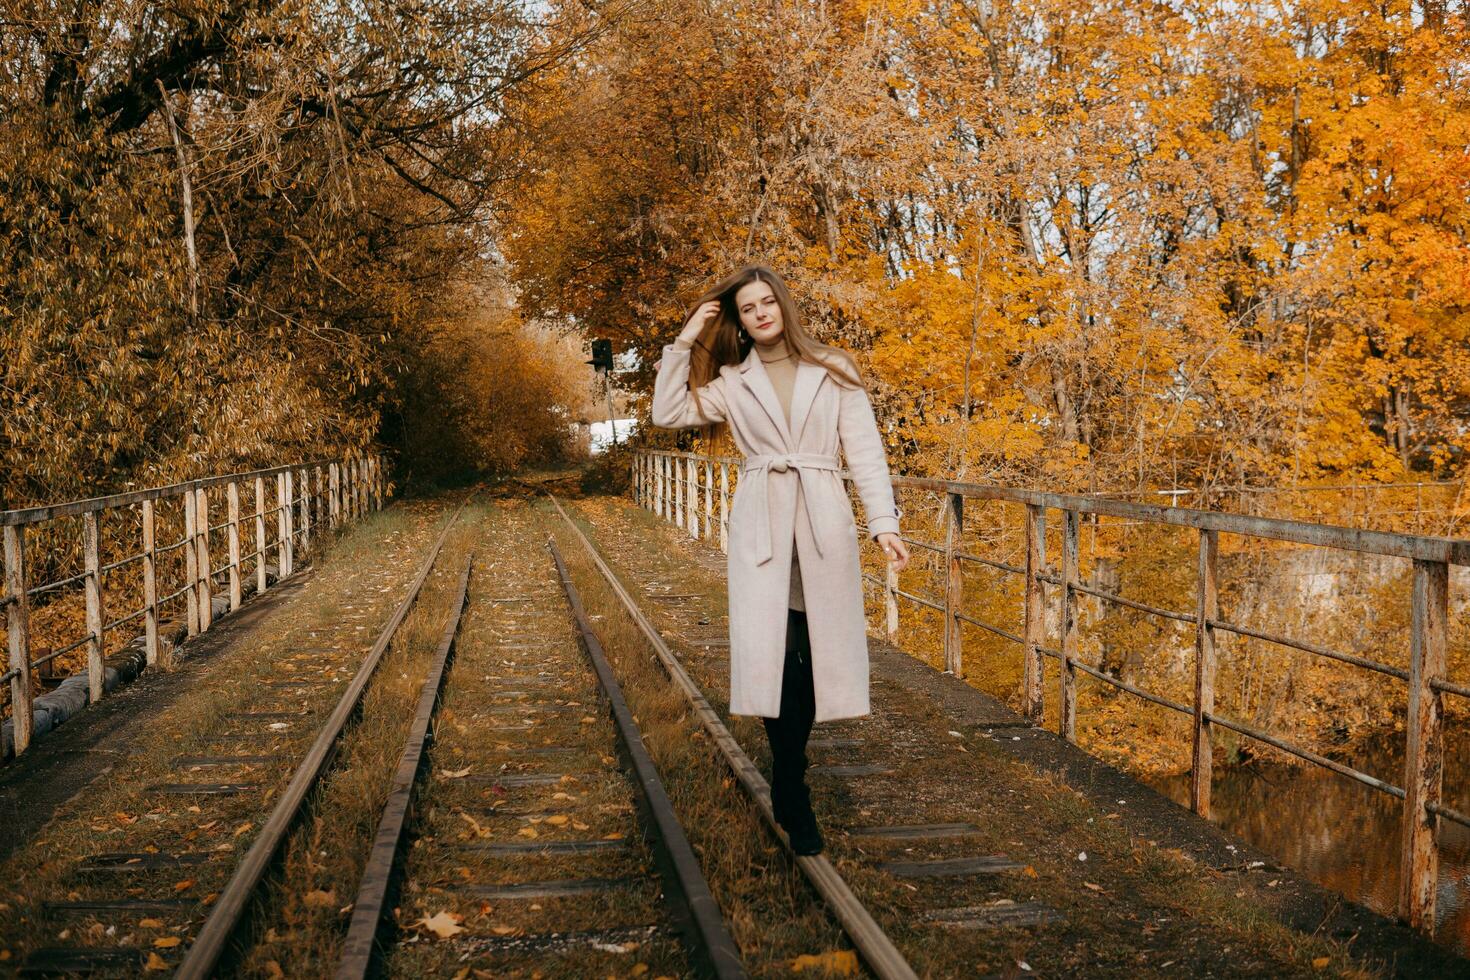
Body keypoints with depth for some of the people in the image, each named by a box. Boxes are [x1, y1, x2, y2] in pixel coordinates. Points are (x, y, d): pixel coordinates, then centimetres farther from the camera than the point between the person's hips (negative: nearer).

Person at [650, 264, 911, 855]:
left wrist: (884, 522, -6)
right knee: (771, 653, -14)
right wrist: (684, 343, 2)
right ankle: (794, 799, -2)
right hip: (760, 525, 0)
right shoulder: (731, 381, 11)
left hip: (823, 521, 1)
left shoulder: (834, 372, 8)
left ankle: (787, 785, 21)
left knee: (818, 649, 1)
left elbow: (864, 449, 3)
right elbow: (667, 413, 2)